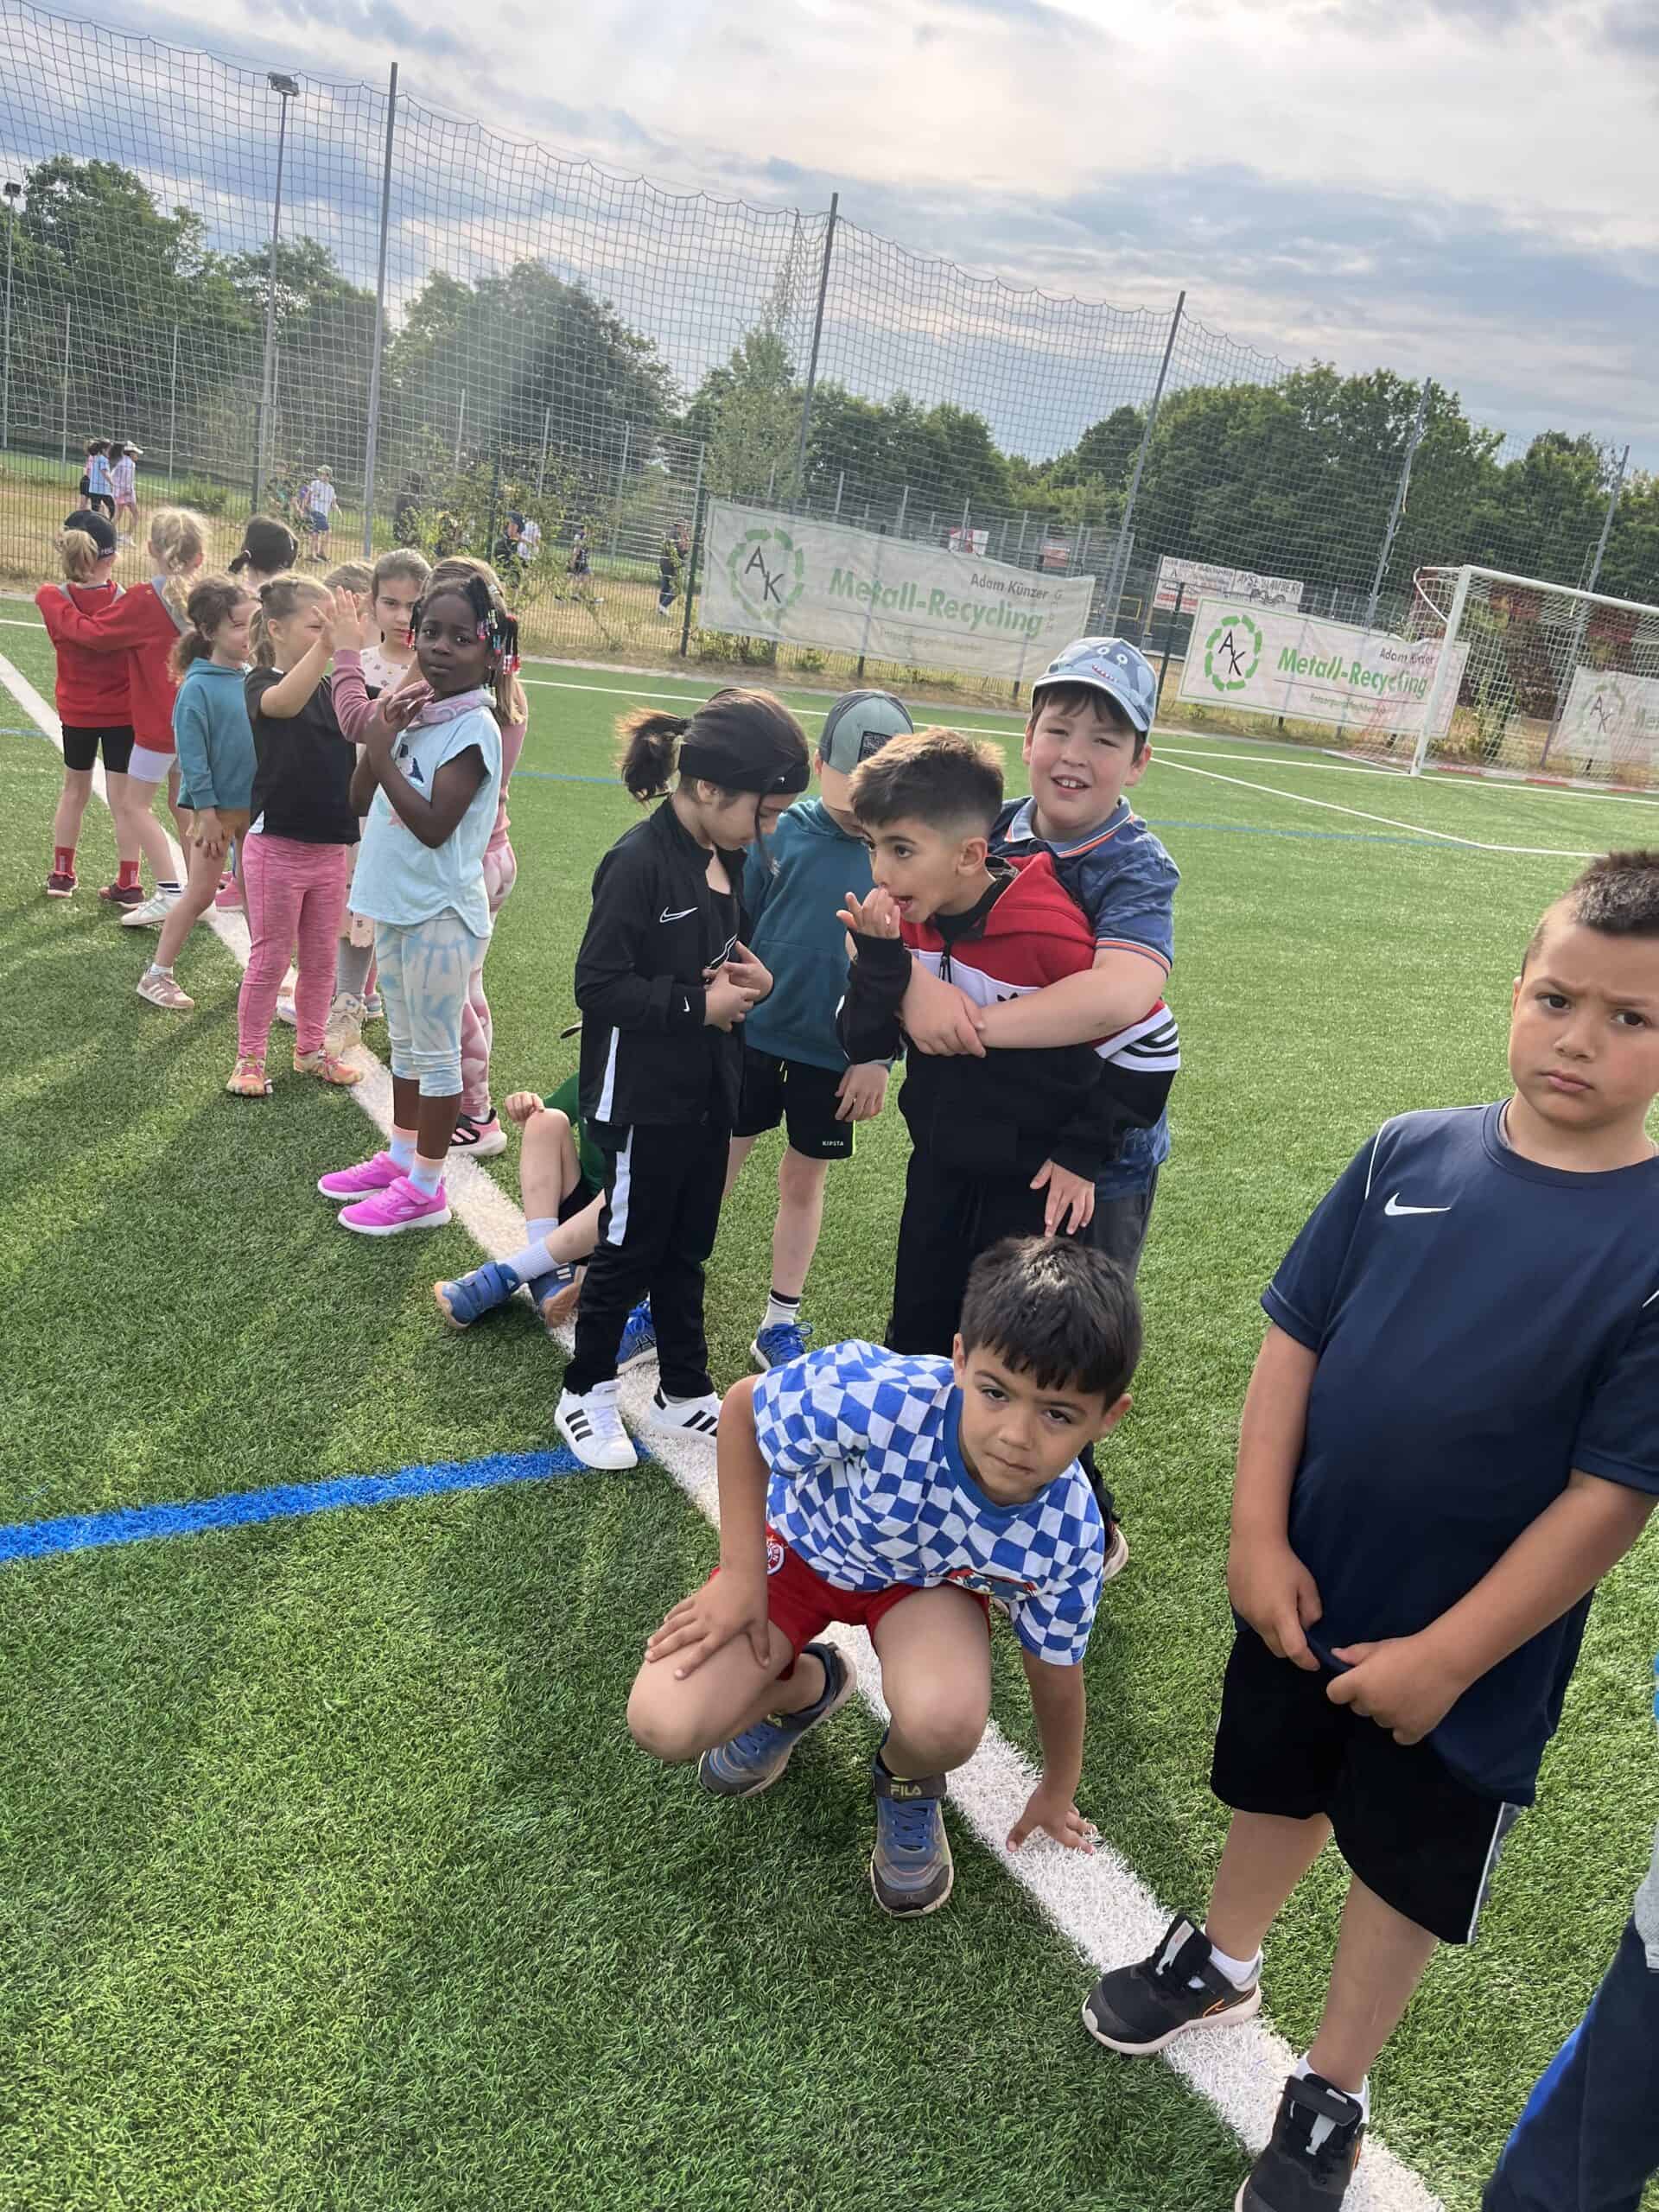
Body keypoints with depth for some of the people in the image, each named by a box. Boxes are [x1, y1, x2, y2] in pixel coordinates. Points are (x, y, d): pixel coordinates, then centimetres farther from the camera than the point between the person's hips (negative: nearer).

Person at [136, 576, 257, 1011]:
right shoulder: (198, 687, -15)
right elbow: (192, 754, -15)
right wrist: (207, 812, -16)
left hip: (255, 804, 5)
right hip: (217, 807, -5)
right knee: (200, 895, 1)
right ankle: (157, 975, 13)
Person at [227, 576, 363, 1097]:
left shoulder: (333, 688, 8)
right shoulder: (261, 683, -10)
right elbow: (283, 703, -35)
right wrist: (326, 646, -48)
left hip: (330, 847, 5)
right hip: (277, 845, -5)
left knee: (321, 959, 14)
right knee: (269, 958, 5)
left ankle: (311, 1049, 30)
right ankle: (249, 1058, 19)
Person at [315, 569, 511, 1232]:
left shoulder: (473, 729, -17)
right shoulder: (413, 712, 7)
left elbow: (433, 825, -24)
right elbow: (363, 802, 8)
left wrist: (383, 754, -21)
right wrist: (379, 737, -6)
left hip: (440, 915, -8)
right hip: (397, 907, 8)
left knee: (435, 1051, 2)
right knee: (405, 1044, 19)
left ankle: (426, 1188, 13)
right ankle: (401, 1158, 34)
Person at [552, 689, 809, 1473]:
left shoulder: (728, 861, 4)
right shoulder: (639, 863, -21)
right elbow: (598, 987, -22)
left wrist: (750, 979, -5)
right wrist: (698, 1004, -21)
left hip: (708, 1094, 8)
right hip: (644, 1101, -8)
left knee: (686, 1249, 19)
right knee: (629, 1249, 8)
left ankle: (684, 1391, 34)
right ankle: (586, 1392, 28)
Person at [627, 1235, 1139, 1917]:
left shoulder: (1066, 1537, -29)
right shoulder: (878, 1395, -41)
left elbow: (1055, 1667, -6)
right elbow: (743, 1407, -20)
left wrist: (1058, 1791, 11)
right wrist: (740, 1573, -17)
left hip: (932, 1581, 0)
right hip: (805, 1543, 0)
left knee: (944, 1721, -33)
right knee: (665, 1726, -17)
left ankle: (907, 1785, 7)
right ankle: (802, 1687, 18)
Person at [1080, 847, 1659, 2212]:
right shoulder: (1412, 1154, -10)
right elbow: (1295, 1338, -4)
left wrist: (1449, 1656, -15)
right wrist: (1259, 1537, -7)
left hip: (1469, 1656, -3)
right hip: (1308, 1588, 3)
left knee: (1409, 1868, 19)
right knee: (1278, 1788, 26)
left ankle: (1330, 2095, 44)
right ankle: (1224, 1961, 55)